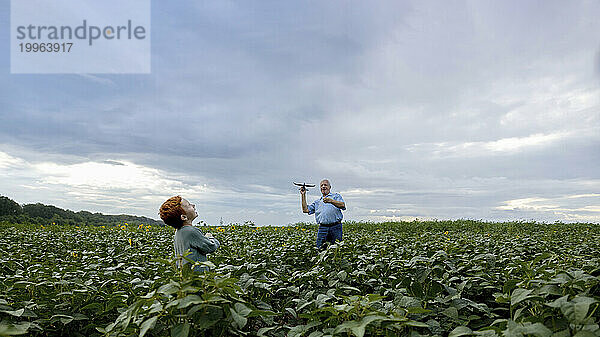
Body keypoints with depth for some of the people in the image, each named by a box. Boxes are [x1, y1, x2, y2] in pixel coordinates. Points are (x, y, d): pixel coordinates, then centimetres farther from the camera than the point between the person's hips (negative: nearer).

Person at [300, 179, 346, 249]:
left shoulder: (336, 196, 15)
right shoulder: (317, 202, 25)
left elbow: (343, 205, -3)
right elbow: (306, 210, 15)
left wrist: (331, 201, -17)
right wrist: (303, 195, 13)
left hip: (335, 227, -3)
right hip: (322, 227, 3)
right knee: (320, 248, -5)